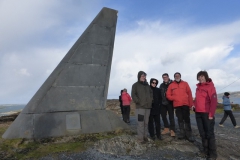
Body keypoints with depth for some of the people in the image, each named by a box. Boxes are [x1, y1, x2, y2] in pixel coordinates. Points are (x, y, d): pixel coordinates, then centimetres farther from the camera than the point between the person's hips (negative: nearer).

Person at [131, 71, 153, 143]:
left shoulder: (147, 85, 17)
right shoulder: (135, 85, 1)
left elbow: (151, 93, 25)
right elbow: (133, 95, -5)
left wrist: (150, 100, 12)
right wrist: (138, 102, -11)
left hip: (148, 107, 5)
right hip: (140, 107, -5)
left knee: (146, 122, 7)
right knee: (140, 123, -7)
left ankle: (145, 136, 17)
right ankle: (140, 138, 0)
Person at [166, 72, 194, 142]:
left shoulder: (185, 83, 6)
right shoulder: (171, 85, 7)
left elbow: (189, 94, 3)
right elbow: (168, 95, 6)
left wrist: (190, 104, -2)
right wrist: (174, 98, -11)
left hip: (185, 104, -1)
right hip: (177, 105, 1)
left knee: (187, 119, 1)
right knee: (180, 120, 8)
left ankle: (189, 135, 6)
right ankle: (182, 133, 16)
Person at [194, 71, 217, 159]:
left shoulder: (210, 86, -7)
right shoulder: (198, 87, 14)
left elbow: (214, 101, -14)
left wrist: (211, 114, -17)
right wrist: (194, 105, 9)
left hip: (207, 114, -7)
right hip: (198, 113, 7)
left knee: (209, 133, 0)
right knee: (202, 133, 13)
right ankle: (205, 150, 25)